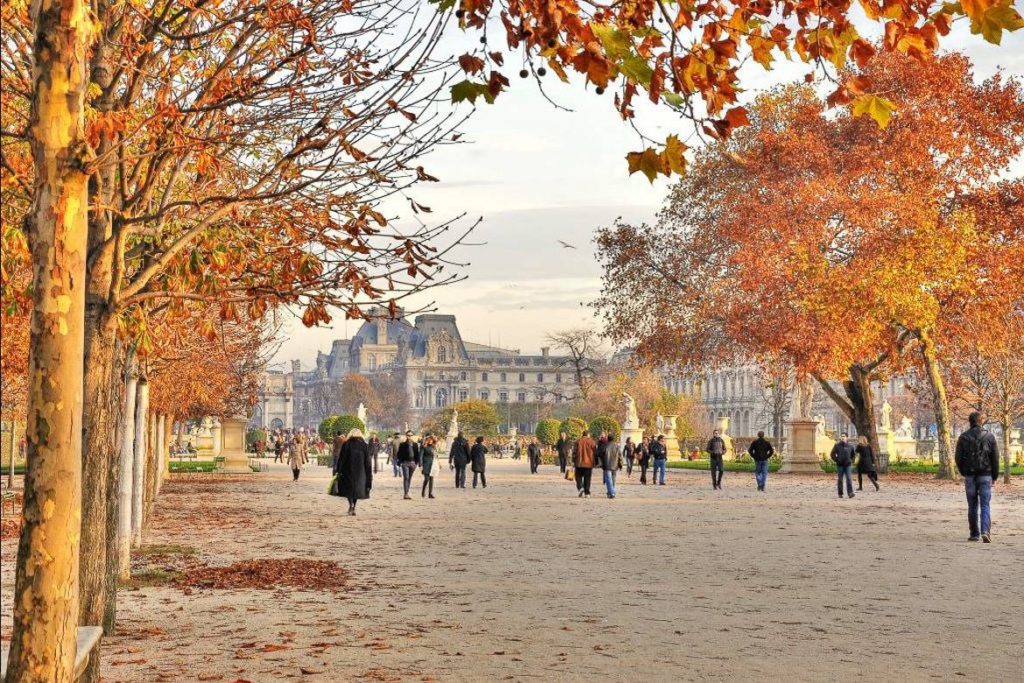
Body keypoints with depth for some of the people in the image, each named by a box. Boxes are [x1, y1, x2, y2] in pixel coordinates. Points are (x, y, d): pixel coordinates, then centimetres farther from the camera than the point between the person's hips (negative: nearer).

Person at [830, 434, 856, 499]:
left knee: (849, 479, -11)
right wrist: (836, 460, -1)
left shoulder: (850, 446, 5)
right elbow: (832, 454, 6)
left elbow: (853, 454, 22)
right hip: (840, 465, 0)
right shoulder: (837, 445, 0)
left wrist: (851, 460, 11)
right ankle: (840, 493, 12)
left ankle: (850, 493, -15)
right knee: (839, 479, 4)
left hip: (848, 465, 0)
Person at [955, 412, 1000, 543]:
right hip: (985, 475, -1)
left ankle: (974, 534, 12)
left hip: (969, 475, 1)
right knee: (985, 505, -1)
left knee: (972, 506, 9)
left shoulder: (963, 437, -2)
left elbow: (958, 458, -1)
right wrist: (995, 476, 8)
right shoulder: (989, 436, -2)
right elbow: (995, 457, -1)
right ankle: (985, 531, -19)